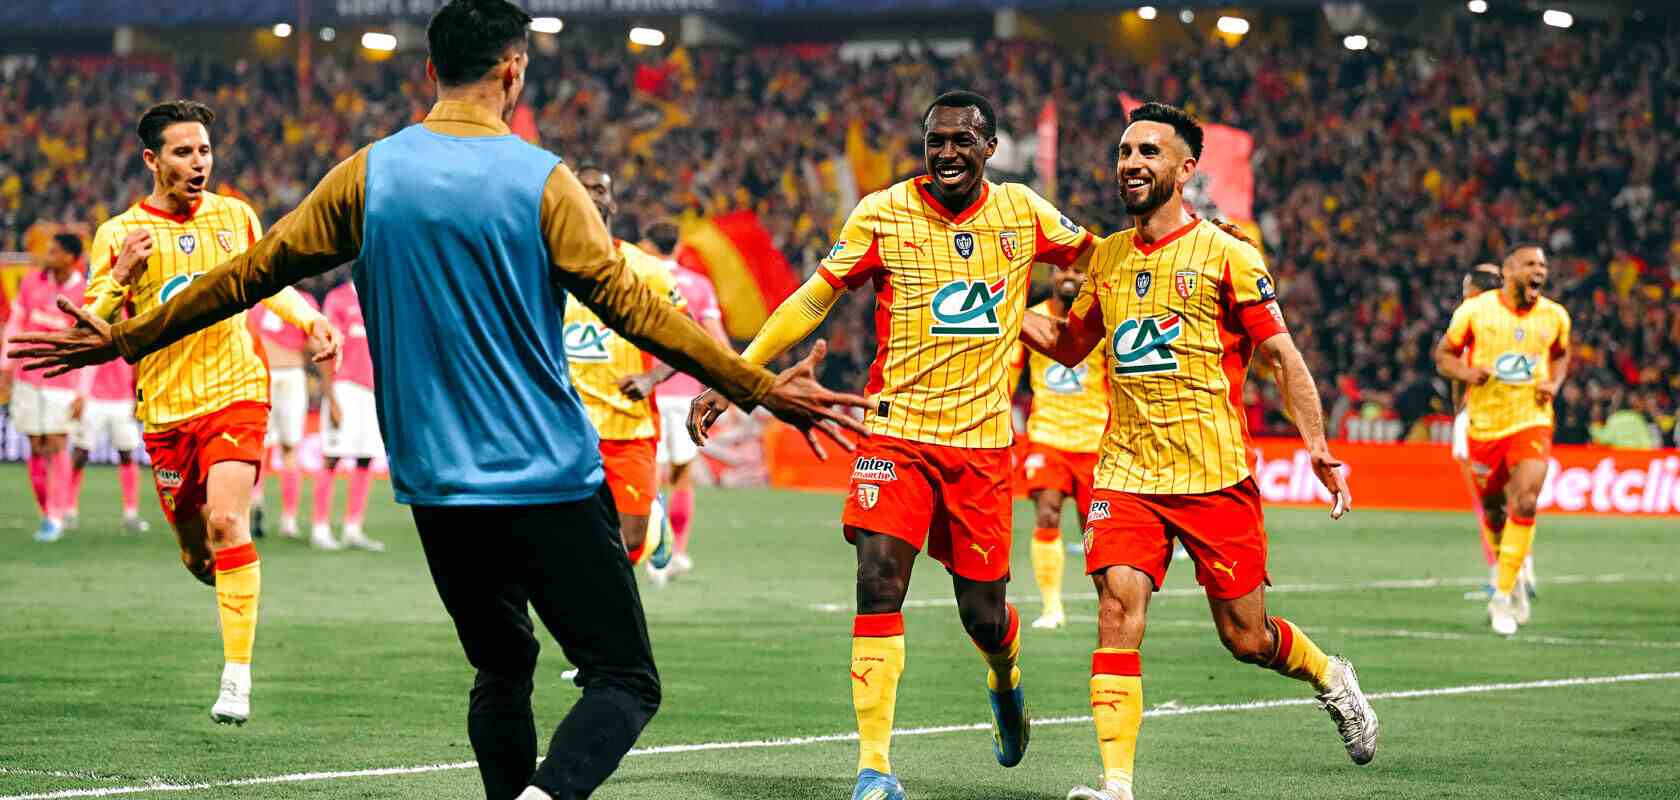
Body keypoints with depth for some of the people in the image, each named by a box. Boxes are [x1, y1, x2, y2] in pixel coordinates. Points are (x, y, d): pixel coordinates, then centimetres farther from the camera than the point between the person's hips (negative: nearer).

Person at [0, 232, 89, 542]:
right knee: (36, 448, 4)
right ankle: (47, 512, 14)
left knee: (56, 446, -8)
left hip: (63, 383, -3)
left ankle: (55, 518, -3)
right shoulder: (32, 282, 0)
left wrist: (82, 395, -11)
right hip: (28, 380, 3)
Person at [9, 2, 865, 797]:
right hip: (549, 481, -5)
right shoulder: (539, 178, -8)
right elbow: (630, 305, -11)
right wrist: (761, 389, -6)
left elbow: (251, 272, 8)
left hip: (436, 490, 5)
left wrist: (125, 340, 20)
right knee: (624, 680, -4)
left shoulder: (369, 174, 2)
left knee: (502, 671, 21)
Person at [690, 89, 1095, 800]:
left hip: (983, 440, 1)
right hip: (896, 430, -1)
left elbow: (1098, 259, 18)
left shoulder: (1022, 212, 2)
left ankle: (1005, 683, 42)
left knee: (983, 615, 5)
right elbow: (813, 300, 1)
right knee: (879, 585, -17)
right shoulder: (883, 213, -3)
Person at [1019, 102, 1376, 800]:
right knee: (1118, 606, -16)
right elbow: (1069, 344, 25)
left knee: (1246, 638, 4)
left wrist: (1316, 444, -10)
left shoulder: (1226, 256, -5)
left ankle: (1331, 677, 37)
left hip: (1214, 475, -3)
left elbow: (1281, 355, -2)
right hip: (1127, 473, 4)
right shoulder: (1107, 258, 11)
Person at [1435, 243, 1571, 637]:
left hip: (1532, 422, 0)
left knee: (1526, 502, -19)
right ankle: (1509, 569, 42)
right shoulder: (1475, 310, -7)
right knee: (1493, 507, 12)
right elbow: (1443, 354, 2)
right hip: (1485, 423, 0)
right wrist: (1465, 372, -19)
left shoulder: (1555, 316, 0)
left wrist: (1554, 384, 0)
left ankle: (1503, 596, -11)